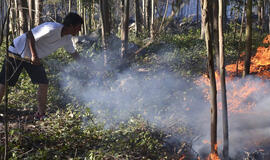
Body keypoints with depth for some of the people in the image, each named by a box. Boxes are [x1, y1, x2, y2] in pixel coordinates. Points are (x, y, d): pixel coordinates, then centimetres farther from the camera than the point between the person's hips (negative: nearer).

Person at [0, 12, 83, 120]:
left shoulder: (67, 38, -2)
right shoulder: (52, 29, -29)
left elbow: (73, 53, 14)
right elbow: (29, 35, -26)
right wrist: (34, 55, -28)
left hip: (34, 58, 8)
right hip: (17, 53, -7)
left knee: (44, 84, -3)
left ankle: (40, 114, 8)